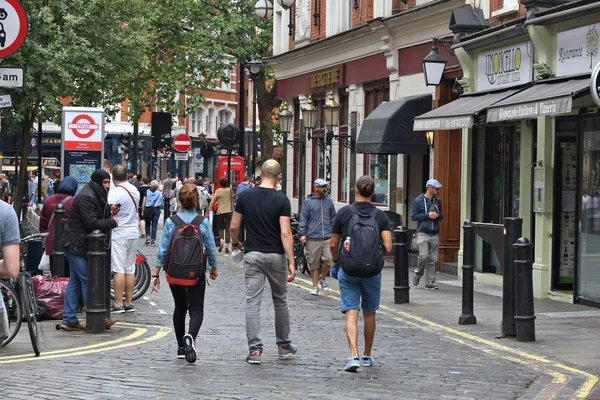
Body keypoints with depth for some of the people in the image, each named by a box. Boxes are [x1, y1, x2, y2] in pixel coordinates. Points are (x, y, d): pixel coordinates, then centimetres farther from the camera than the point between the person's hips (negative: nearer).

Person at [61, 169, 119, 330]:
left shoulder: (95, 195, 16)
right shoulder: (86, 197, -18)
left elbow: (97, 215, 19)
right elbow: (92, 223, -22)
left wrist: (108, 211, 1)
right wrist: (112, 222, -12)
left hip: (76, 245, 11)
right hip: (76, 245, -11)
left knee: (75, 282, 9)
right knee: (87, 281, -7)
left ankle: (69, 319, 11)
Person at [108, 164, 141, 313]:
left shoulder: (115, 192, -14)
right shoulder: (135, 190, 8)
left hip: (119, 234, -7)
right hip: (133, 233, 7)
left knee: (119, 270, -6)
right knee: (130, 269, 11)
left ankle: (118, 304, -7)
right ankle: (129, 303, 15)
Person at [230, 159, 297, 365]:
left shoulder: (246, 196, -2)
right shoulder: (281, 200, -9)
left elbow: (234, 226, 3)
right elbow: (285, 233, -15)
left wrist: (235, 243, 24)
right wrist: (291, 262, -15)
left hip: (252, 255, 1)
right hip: (275, 256, -1)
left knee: (252, 303, 0)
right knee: (280, 301, 16)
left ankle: (254, 349, -7)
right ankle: (283, 345, 26)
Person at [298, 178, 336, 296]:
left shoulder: (328, 201, 13)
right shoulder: (308, 202, 2)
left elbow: (333, 218, 19)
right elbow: (303, 219, 0)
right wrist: (302, 234, -9)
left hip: (327, 238, 3)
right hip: (313, 239, -2)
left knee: (329, 260, -9)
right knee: (314, 264, 3)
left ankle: (322, 278, 19)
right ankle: (315, 287, 14)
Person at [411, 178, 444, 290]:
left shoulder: (437, 201, 14)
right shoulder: (418, 201, -1)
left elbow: (441, 216, 24)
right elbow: (413, 216, -5)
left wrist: (438, 216, -1)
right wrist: (428, 215, -13)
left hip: (435, 234, 5)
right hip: (423, 233, -5)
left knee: (432, 259, 2)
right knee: (424, 256, -16)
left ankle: (430, 282, 6)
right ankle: (418, 274, 10)